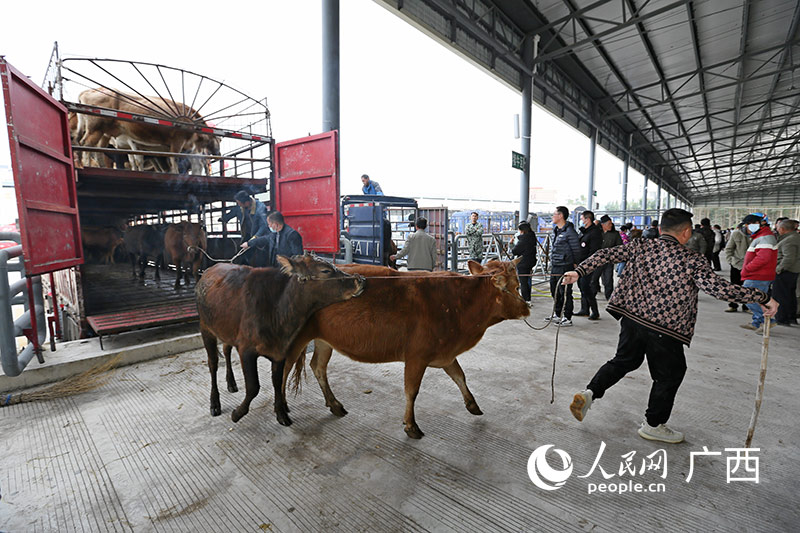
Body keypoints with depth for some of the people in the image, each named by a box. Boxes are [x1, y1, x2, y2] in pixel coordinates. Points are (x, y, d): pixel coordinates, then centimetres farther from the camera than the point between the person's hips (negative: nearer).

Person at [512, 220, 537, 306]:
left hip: (523, 264, -9)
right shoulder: (532, 237, 6)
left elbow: (515, 251, -17)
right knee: (527, 281, 17)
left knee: (523, 283, -1)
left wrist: (512, 250, 4)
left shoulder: (524, 239, -21)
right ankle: (528, 300, 27)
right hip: (530, 263, 9)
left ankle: (526, 301, 3)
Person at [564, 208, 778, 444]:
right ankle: (653, 425, 29)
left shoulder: (641, 246, 4)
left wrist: (579, 272, 1)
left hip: (631, 317, 4)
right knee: (669, 374, 17)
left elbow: (606, 254, -1)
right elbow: (720, 288, -14)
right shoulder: (693, 261, -6)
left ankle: (589, 392, 9)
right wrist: (763, 298, -3)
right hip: (665, 328, -4)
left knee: (624, 361, 24)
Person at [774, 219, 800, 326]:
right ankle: (791, 317, 28)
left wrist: (779, 268, -19)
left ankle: (782, 319, 3)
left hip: (786, 271, -10)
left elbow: (789, 258, -27)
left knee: (780, 294, -2)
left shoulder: (789, 240, -20)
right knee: (790, 294, 18)